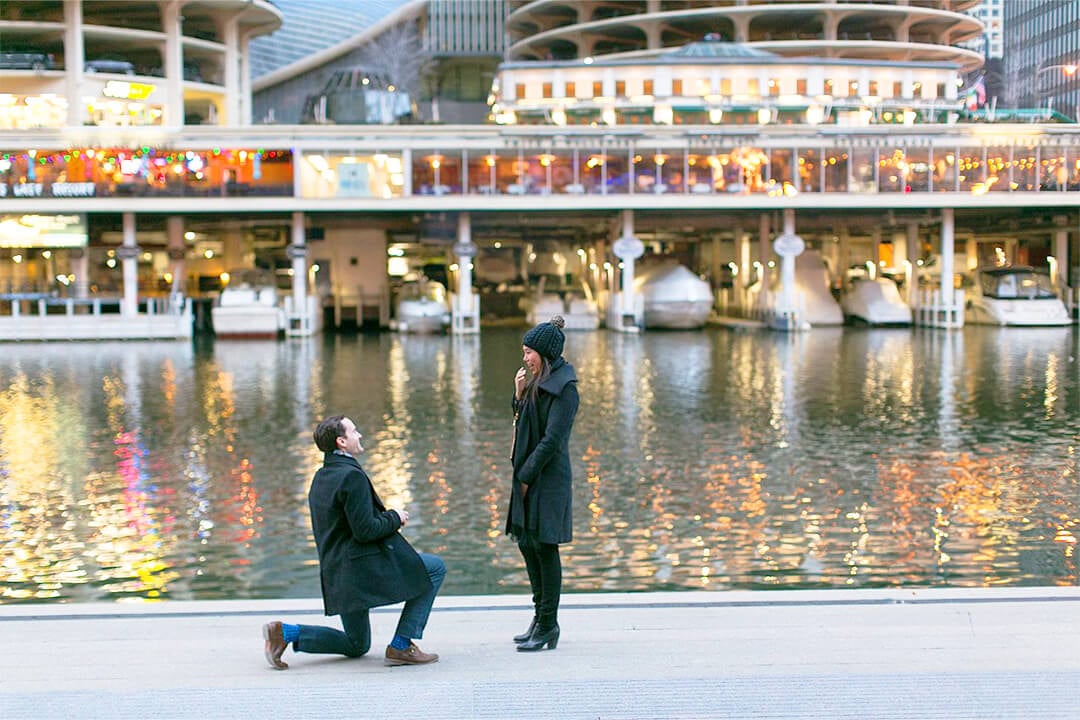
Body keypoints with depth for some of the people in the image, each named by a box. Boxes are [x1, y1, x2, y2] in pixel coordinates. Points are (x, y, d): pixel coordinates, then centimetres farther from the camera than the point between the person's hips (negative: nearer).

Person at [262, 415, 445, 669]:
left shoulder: (320, 477, 14)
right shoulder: (352, 476, -16)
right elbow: (365, 530, -20)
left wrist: (387, 518, 16)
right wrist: (395, 517, -4)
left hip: (335, 574, 9)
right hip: (365, 565, -9)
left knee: (356, 646, 23)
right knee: (435, 568, 3)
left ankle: (285, 632, 6)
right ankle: (401, 646, -1)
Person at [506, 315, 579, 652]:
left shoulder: (563, 388, -14)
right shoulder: (540, 381, 14)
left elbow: (551, 439, -18)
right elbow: (524, 427, 17)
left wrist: (526, 476, -15)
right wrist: (519, 395, 2)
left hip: (548, 477, -10)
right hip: (529, 475, 10)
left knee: (544, 547, -5)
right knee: (526, 543, 13)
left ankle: (548, 624, 3)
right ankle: (541, 618, 23)